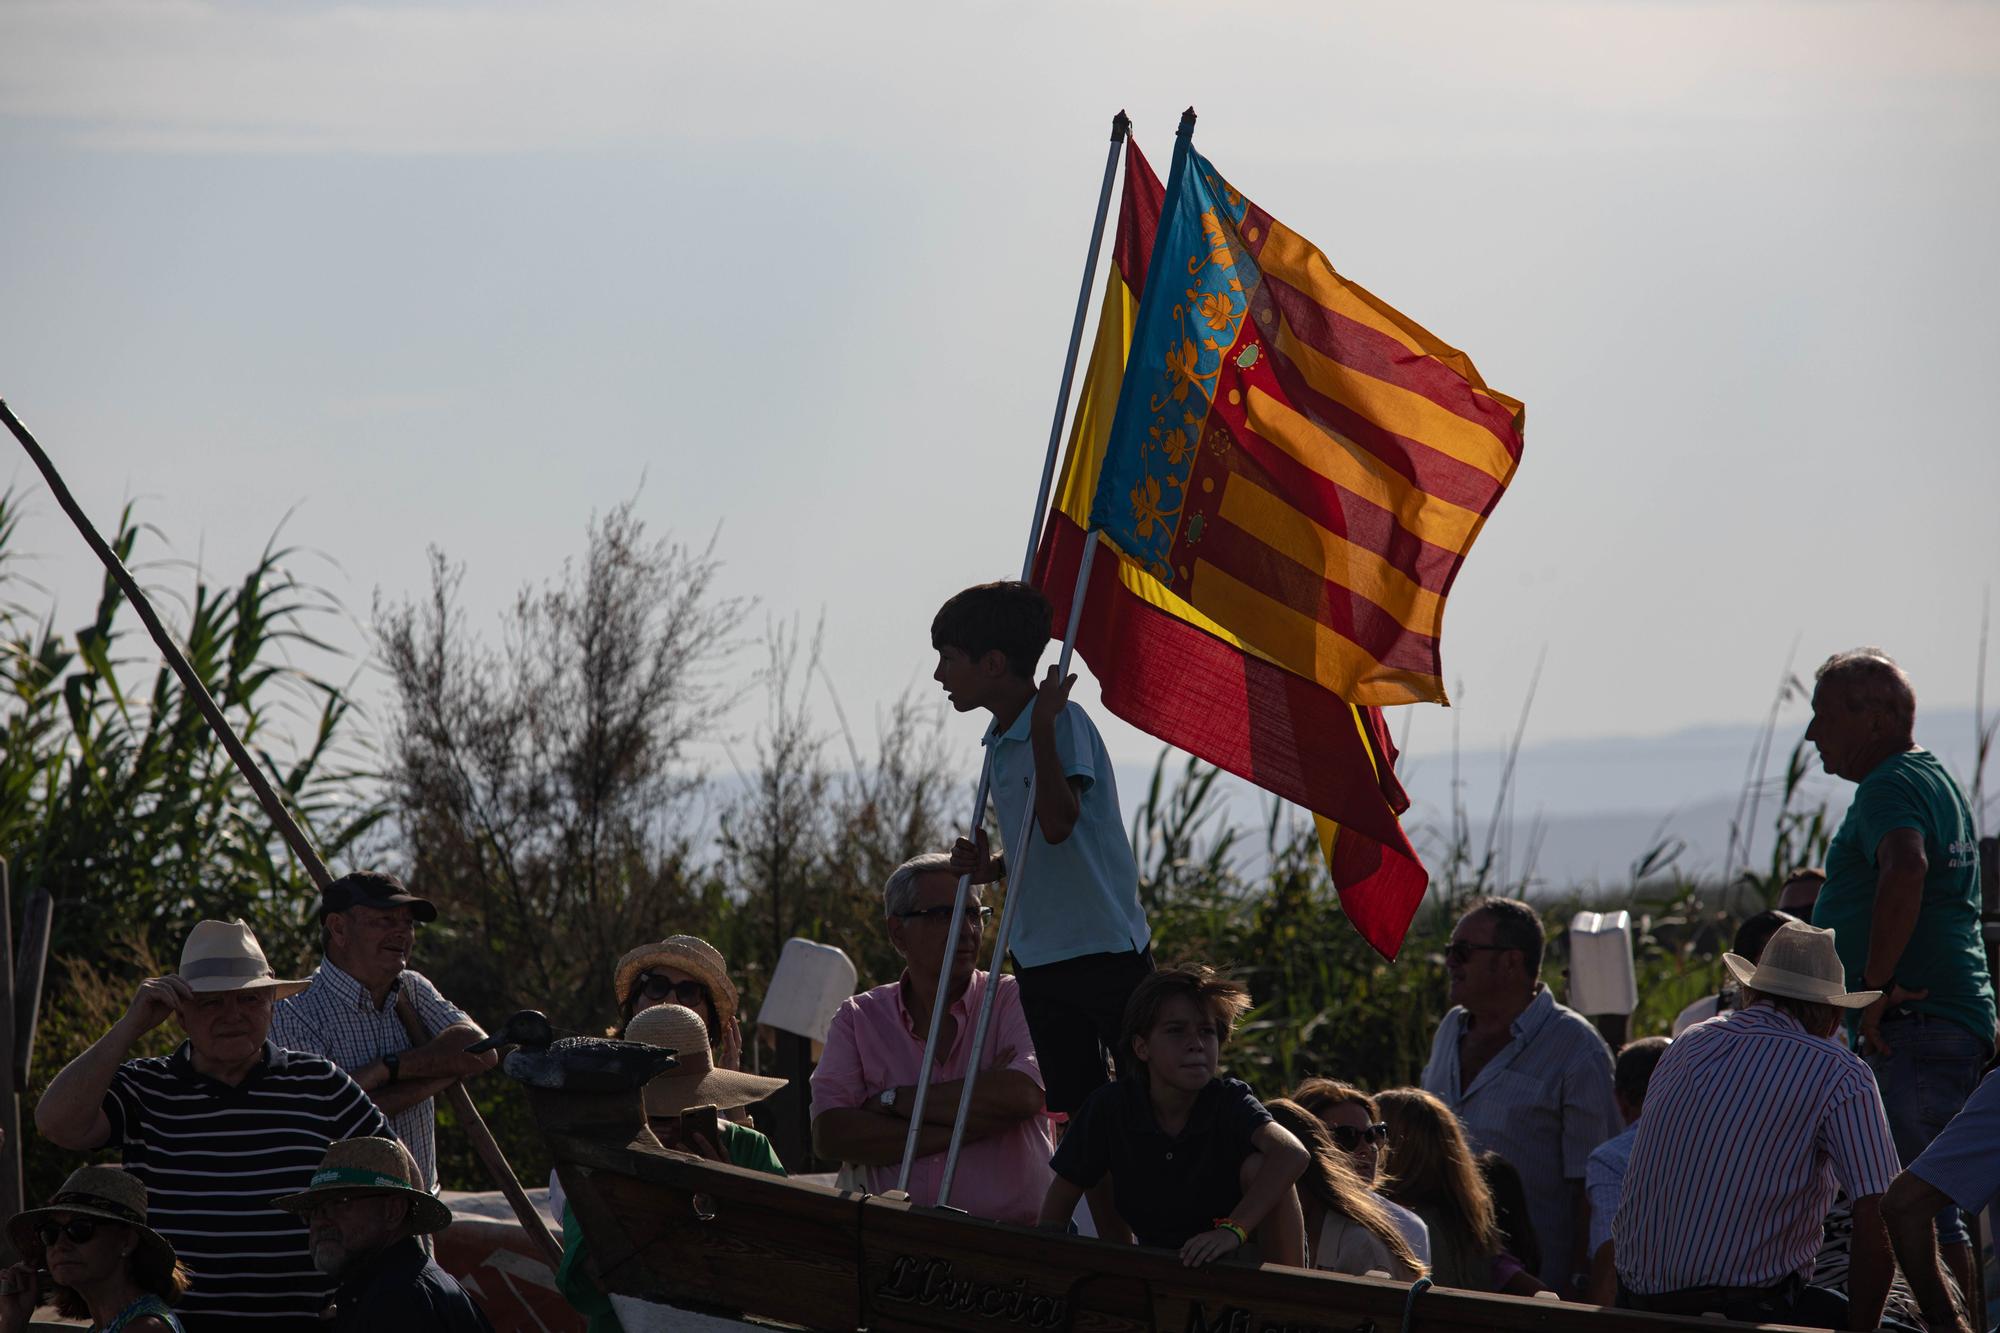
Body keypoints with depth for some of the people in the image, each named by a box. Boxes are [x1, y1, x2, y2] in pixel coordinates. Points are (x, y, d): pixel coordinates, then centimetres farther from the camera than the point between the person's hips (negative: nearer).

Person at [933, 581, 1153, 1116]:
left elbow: (1057, 825, -27)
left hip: (1106, 946, -9)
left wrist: (1043, 724, -25)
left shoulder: (1063, 722, -13)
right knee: (1074, 1107, 9)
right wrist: (988, 867, 3)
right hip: (1037, 955, 9)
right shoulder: (998, 744, 12)